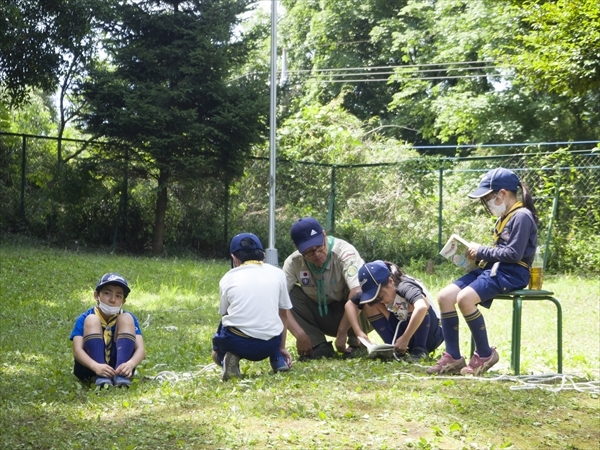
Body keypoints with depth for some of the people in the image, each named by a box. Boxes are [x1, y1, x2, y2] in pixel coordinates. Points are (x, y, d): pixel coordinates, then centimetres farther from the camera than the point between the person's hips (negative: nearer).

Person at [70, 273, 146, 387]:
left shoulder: (130, 318, -1)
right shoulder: (84, 319, -6)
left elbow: (140, 349, -13)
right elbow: (77, 350, -19)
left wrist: (130, 364, -38)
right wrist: (96, 367, -41)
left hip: (119, 367, 1)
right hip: (89, 367, -1)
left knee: (126, 319, -13)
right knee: (92, 320, -18)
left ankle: (121, 376, -27)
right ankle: (101, 378, -31)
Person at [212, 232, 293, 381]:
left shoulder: (228, 278, 9)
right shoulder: (277, 274, 11)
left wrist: (217, 349, 37)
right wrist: (281, 348, 31)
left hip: (236, 343, -2)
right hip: (269, 346, 3)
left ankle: (226, 359, -1)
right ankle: (278, 360, 12)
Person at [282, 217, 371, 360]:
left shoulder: (344, 252, -28)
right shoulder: (294, 262, -17)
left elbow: (357, 292, -40)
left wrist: (342, 334, -39)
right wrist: (300, 335, -35)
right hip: (322, 318, 3)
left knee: (361, 289, -34)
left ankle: (355, 343, -12)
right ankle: (319, 345, -12)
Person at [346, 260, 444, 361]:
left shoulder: (405, 287, -31)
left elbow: (422, 307, -51)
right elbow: (350, 304, -6)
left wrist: (405, 339, -48)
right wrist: (359, 332, -21)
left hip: (429, 337, -6)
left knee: (412, 304, -34)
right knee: (370, 304, -10)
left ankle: (420, 350, -21)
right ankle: (393, 348, -9)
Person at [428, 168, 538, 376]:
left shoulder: (522, 216, -11)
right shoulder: (505, 217, 20)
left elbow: (513, 254, -19)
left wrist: (482, 251, -11)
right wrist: (479, 254, 6)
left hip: (511, 273, -10)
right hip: (491, 268, 10)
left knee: (465, 298, -30)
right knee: (445, 296, -6)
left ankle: (485, 355, -14)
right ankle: (453, 358, -4)